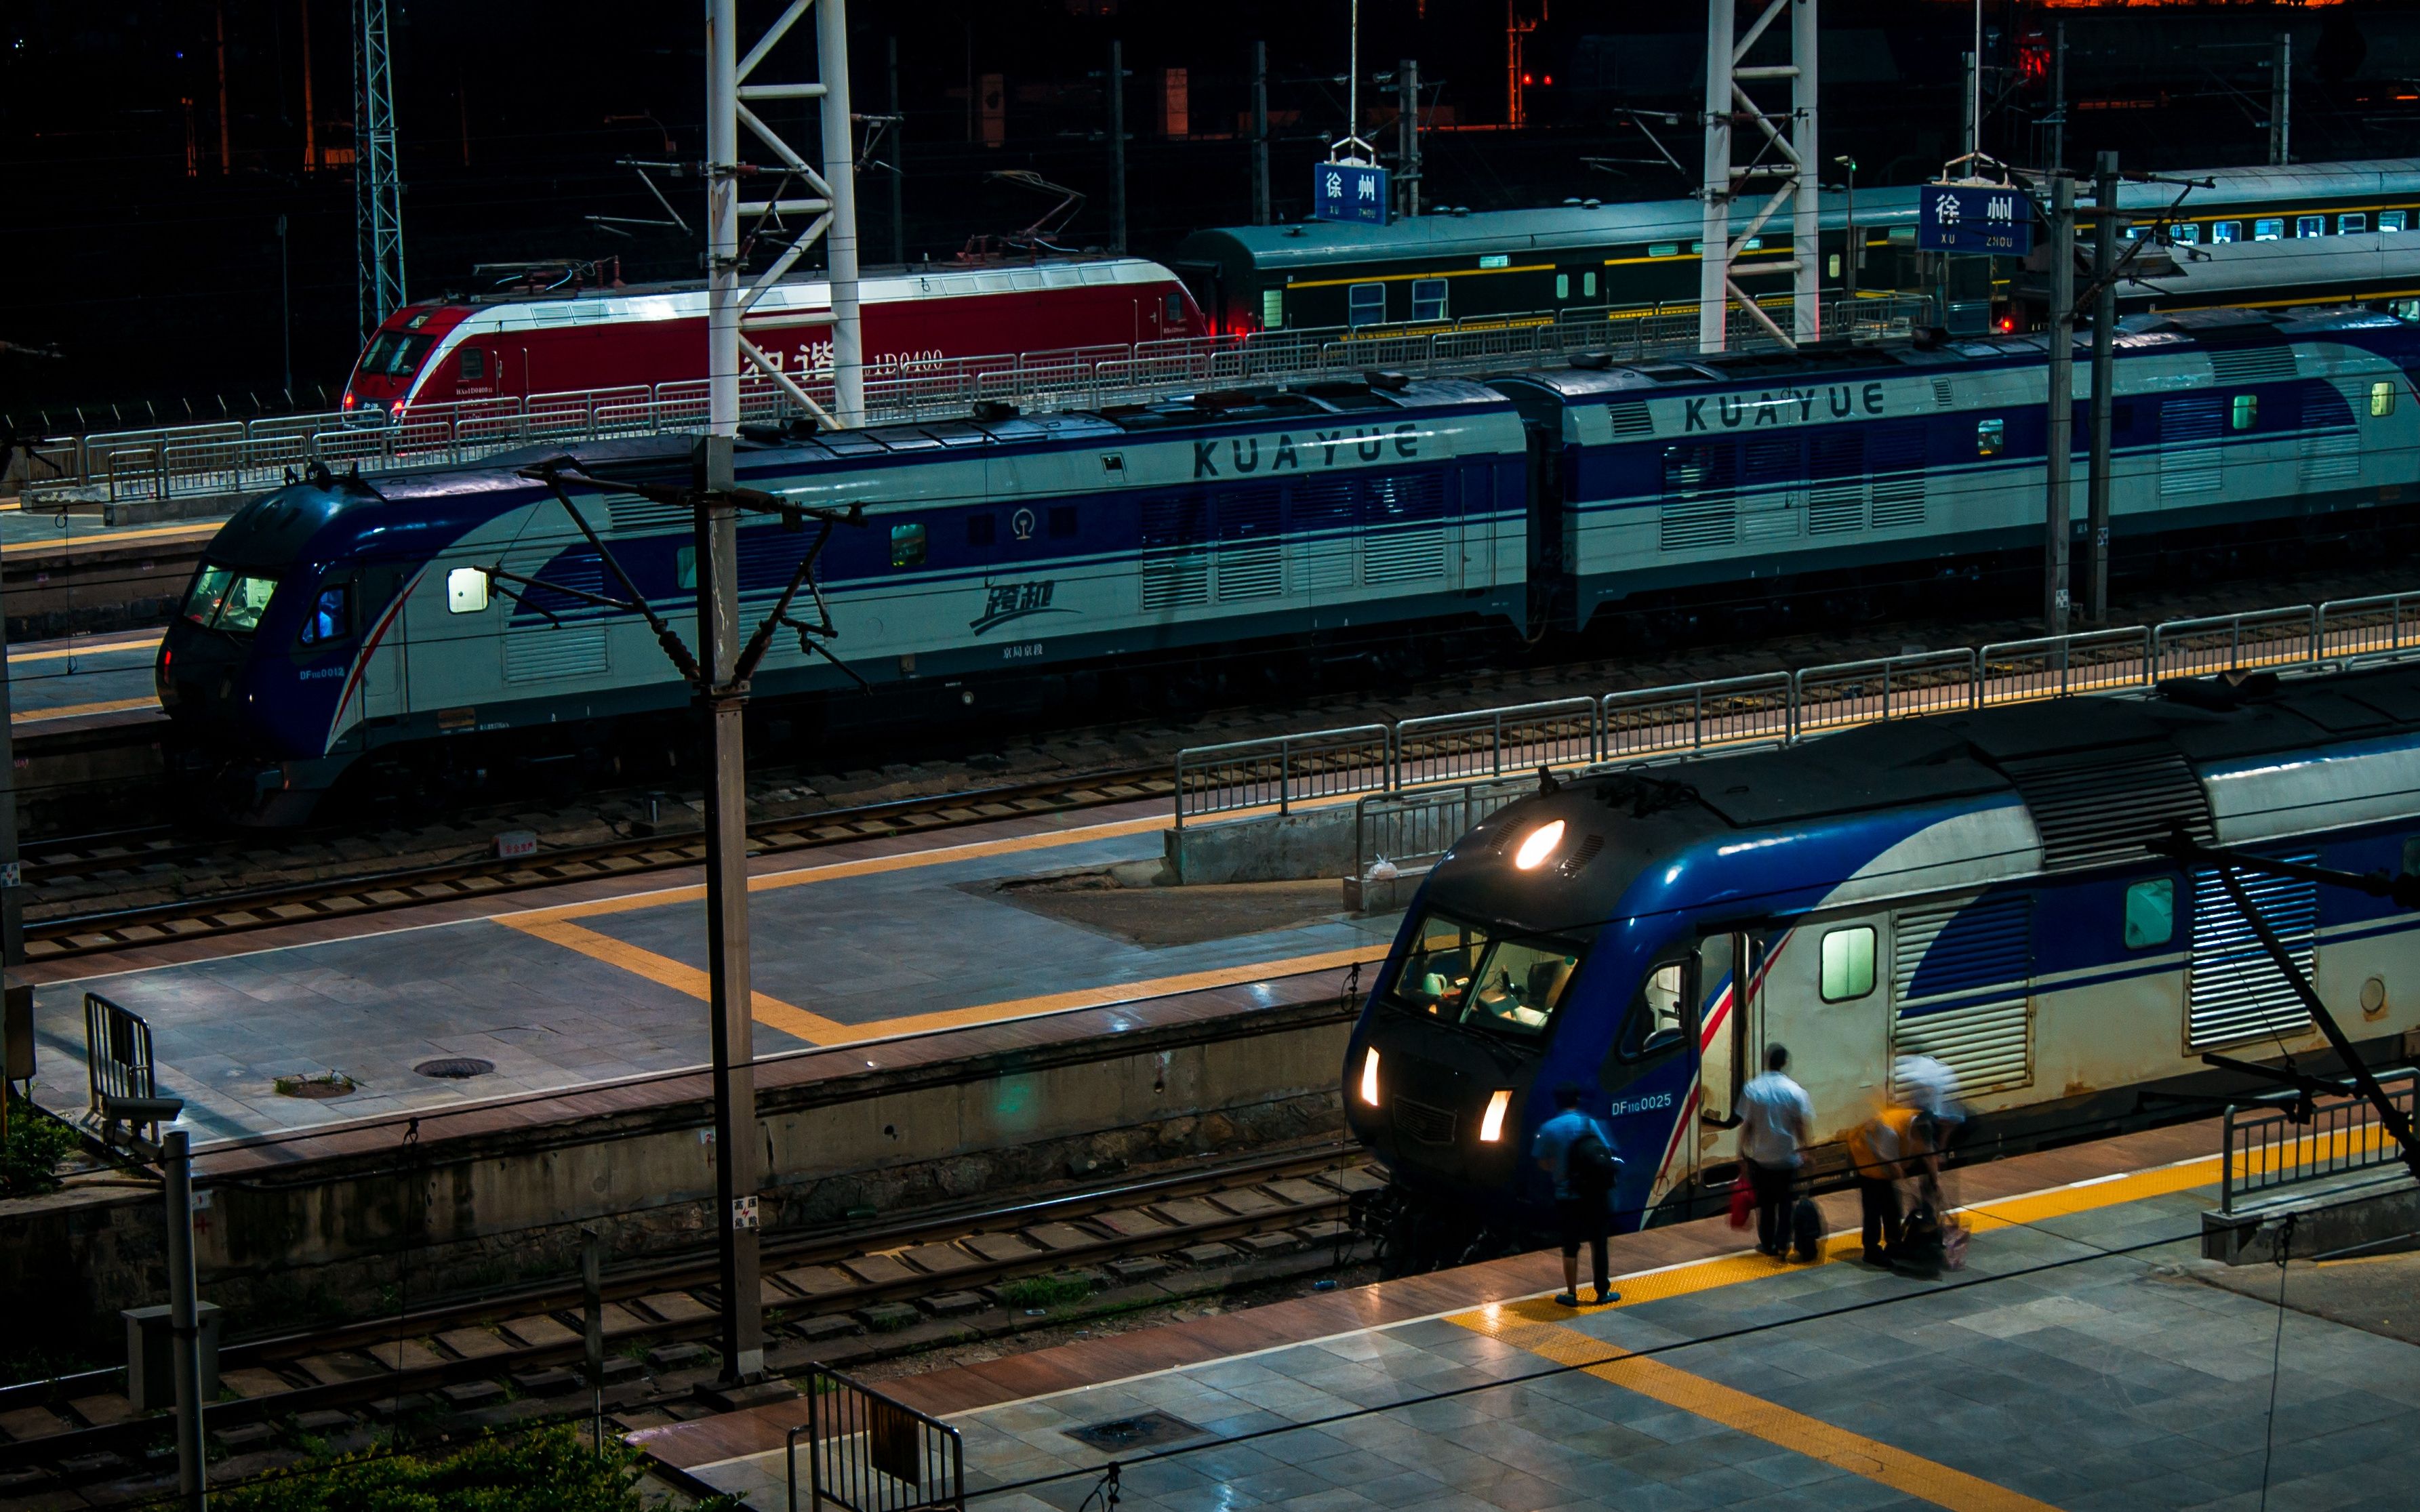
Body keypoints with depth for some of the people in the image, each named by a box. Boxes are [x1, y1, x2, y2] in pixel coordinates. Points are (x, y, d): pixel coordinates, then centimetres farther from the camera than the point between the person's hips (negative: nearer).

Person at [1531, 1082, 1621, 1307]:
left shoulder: (1548, 1129, -7)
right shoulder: (1592, 1124, -6)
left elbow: (1544, 1164, -3)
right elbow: (1608, 1156, -6)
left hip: (1567, 1197, 0)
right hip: (1596, 1195, 0)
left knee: (1571, 1246, 10)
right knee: (1598, 1243, 13)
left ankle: (1571, 1294, 14)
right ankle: (1603, 1291, 19)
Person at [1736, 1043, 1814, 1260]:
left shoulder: (1752, 1089, -9)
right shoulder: (1794, 1090, -9)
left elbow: (1746, 1124, -6)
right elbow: (1800, 1124, -7)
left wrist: (1742, 1152, 3)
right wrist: (1804, 1150, 5)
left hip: (1760, 1157, 0)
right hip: (1788, 1156, 0)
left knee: (1765, 1202, 12)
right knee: (1786, 1201, 12)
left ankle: (1768, 1244, 17)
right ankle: (1783, 1244, 7)